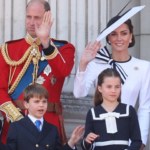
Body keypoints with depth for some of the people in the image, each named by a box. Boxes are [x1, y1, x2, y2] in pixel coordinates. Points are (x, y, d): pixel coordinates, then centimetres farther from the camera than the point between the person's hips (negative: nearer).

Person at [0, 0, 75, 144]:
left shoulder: (63, 48, 5)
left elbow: (63, 71, -17)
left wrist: (45, 41, -25)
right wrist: (17, 118, -11)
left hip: (49, 122, -1)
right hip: (15, 122, 1)